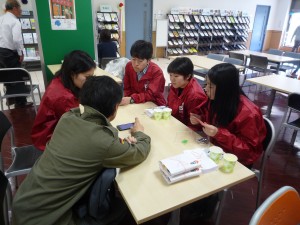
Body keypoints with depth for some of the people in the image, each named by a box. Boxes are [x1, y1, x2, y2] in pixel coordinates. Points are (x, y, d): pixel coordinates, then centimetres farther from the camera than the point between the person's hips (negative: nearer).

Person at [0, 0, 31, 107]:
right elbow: (17, 39, -26)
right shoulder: (15, 21, -14)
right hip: (10, 53, -8)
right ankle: (21, 102, 11)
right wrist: (20, 53, -13)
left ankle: (10, 98, 35)